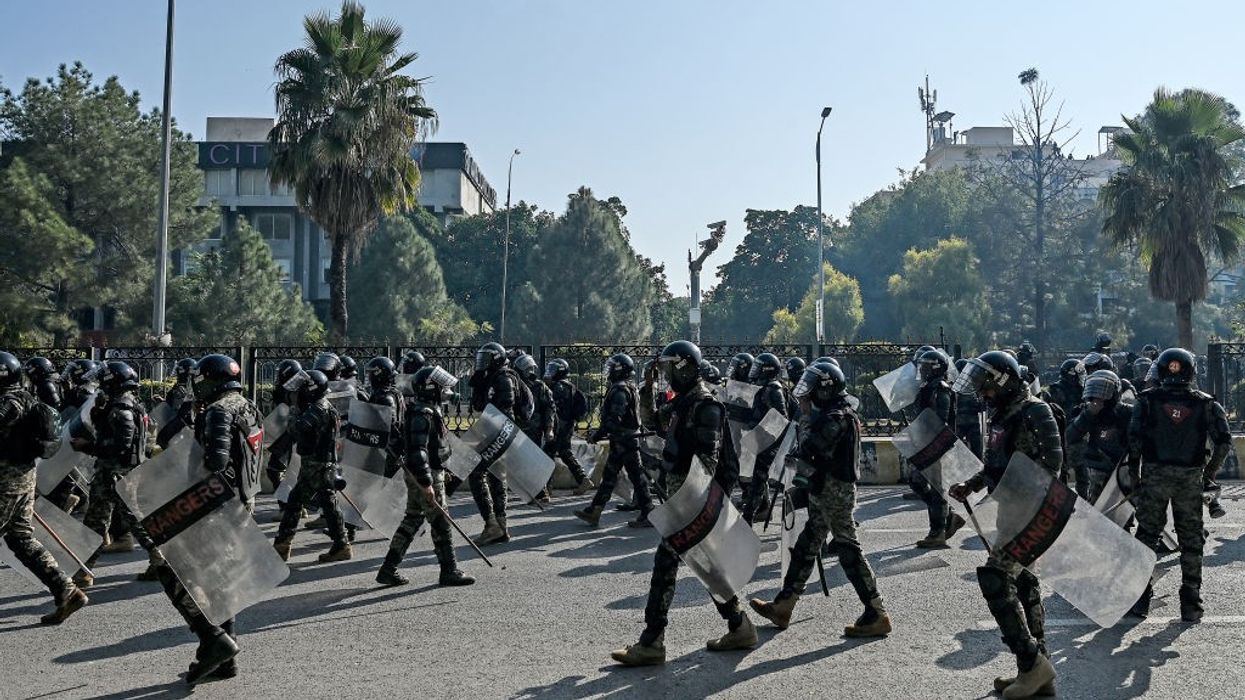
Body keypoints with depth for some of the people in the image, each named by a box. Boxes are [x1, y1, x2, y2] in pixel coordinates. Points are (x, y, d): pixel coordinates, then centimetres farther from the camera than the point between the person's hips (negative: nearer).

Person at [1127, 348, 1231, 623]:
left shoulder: (1148, 400, -1)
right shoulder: (1206, 404, 3)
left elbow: (1134, 438, -8)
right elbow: (1224, 441, -4)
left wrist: (1134, 475, -1)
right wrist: (1209, 474, 7)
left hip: (1154, 475, -1)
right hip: (1190, 478, 1)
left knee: (1147, 535, 9)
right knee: (1191, 539, 10)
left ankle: (1140, 599, 10)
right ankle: (1191, 605, 13)